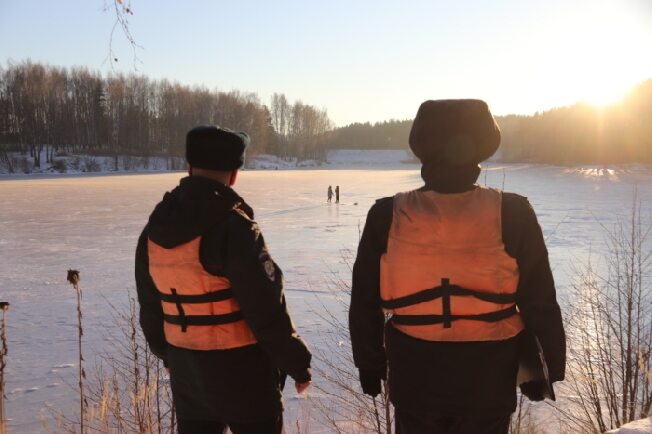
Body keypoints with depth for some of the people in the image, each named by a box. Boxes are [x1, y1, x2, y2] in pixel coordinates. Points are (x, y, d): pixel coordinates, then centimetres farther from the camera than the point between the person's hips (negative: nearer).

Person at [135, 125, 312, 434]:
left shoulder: (155, 229, 2)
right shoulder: (233, 226, -20)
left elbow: (150, 306, 13)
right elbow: (265, 308, -19)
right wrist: (297, 364, -7)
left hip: (186, 369, 6)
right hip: (240, 369, -6)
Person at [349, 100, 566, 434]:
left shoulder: (387, 217, -10)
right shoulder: (511, 215, -13)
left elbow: (365, 304, -2)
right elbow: (539, 303, -7)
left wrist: (370, 364, 12)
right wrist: (545, 367, 8)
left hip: (414, 378, 1)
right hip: (487, 381, 0)